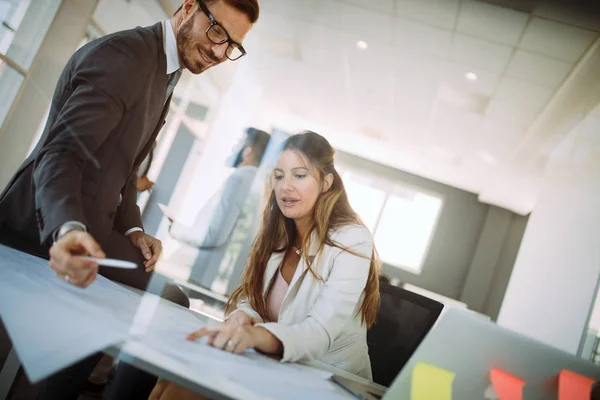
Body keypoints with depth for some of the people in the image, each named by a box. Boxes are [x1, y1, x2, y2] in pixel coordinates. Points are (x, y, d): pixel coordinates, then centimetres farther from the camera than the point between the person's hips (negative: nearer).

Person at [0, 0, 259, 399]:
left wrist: (131, 229, 2)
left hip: (88, 227, 9)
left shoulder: (166, 73, 13)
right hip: (48, 229, -9)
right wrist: (70, 229, -44)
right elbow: (60, 154, -26)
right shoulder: (122, 54, -17)